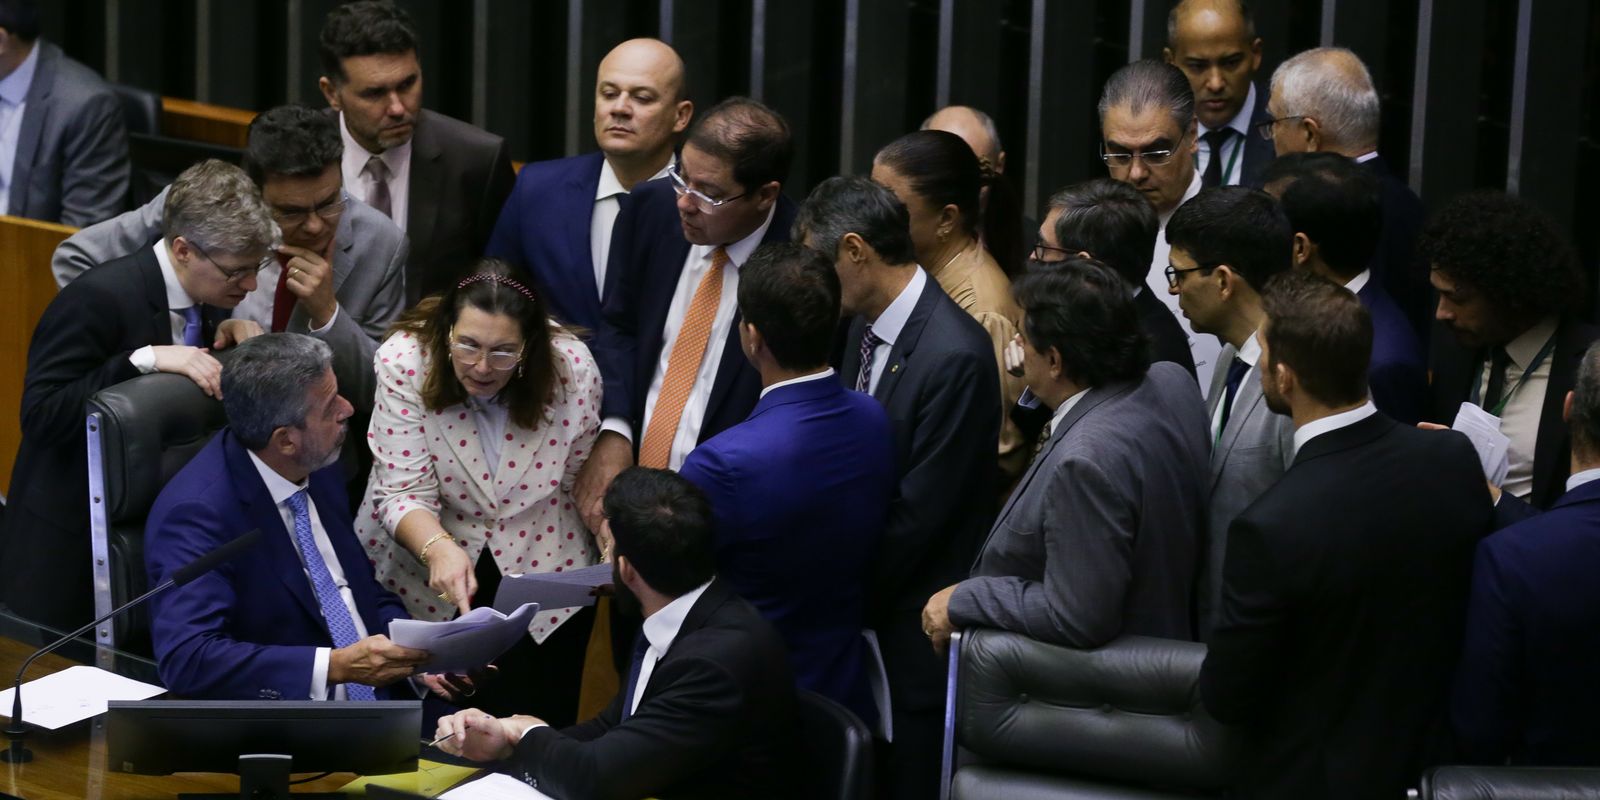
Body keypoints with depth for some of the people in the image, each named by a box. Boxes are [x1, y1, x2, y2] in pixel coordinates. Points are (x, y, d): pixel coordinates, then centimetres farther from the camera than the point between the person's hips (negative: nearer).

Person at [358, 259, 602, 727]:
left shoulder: (571, 368, -16)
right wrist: (438, 547, -39)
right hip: (426, 569, -1)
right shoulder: (405, 363, -19)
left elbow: (585, 480, -2)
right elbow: (404, 491, -21)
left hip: (545, 566, 1)